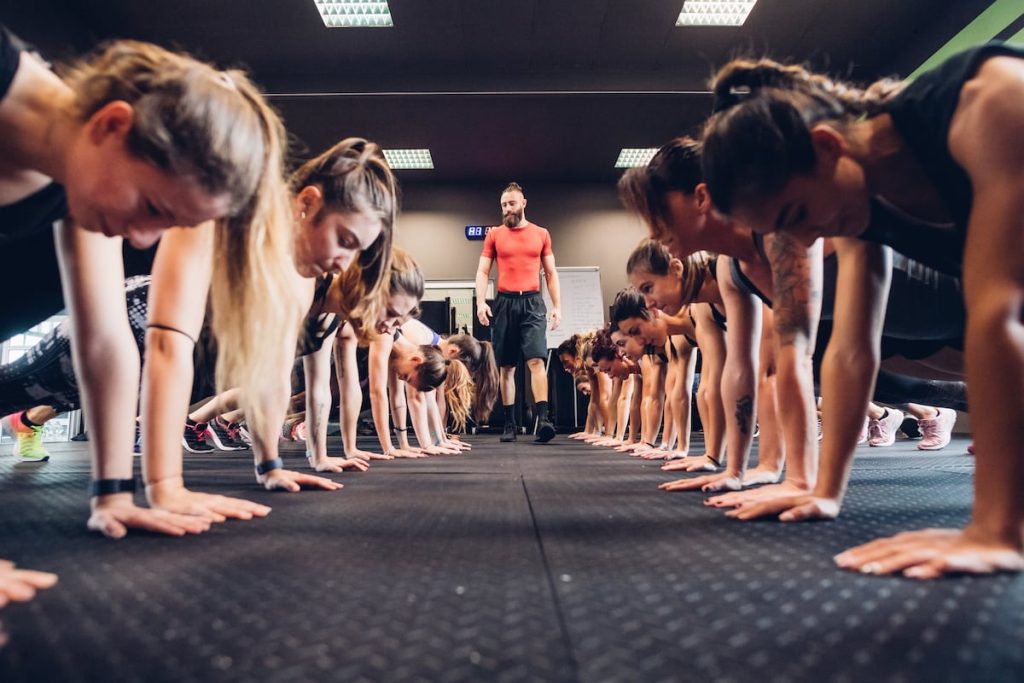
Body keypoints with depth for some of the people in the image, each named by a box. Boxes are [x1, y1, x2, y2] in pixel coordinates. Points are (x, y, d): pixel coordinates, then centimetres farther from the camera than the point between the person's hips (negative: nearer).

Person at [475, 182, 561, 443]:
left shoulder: (541, 234, 11)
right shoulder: (494, 235, 9)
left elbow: (551, 273, 12)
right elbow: (482, 272, 5)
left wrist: (557, 305, 3)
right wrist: (480, 302, -10)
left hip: (532, 302, -1)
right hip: (505, 303, 1)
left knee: (536, 360, -14)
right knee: (507, 367, 5)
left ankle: (543, 420, -18)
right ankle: (509, 424, 11)